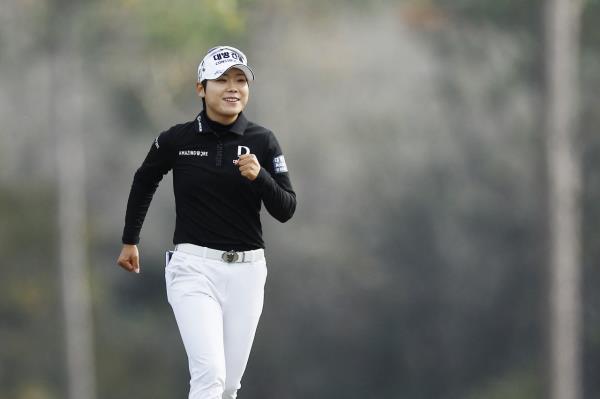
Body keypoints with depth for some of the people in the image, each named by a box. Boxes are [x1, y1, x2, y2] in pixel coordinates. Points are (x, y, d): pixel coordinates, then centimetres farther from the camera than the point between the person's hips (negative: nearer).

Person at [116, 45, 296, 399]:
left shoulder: (262, 141, 0)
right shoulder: (177, 140, -3)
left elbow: (286, 210, -2)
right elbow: (144, 182, 16)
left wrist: (259, 176, -21)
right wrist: (130, 241, 23)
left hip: (246, 271, 3)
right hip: (194, 268, -3)